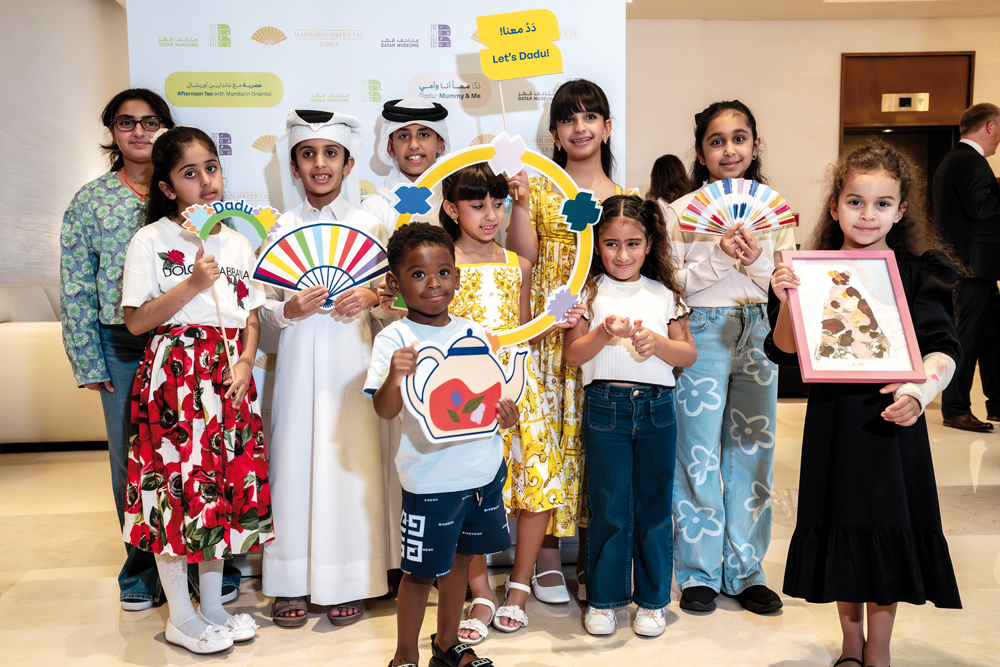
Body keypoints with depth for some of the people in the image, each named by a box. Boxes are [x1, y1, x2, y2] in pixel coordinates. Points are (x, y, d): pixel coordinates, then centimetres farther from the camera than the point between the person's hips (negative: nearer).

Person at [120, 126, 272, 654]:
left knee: (224, 483, 9)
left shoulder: (236, 243, 12)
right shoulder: (151, 240, -3)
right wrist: (193, 284, -16)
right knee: (177, 484, 0)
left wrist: (245, 362, -3)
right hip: (175, 371, -5)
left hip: (228, 375, 5)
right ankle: (180, 617, 17)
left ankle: (213, 604, 26)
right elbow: (136, 321, -8)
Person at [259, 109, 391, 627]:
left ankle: (347, 581, 14)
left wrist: (369, 298, -11)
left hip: (352, 355, -1)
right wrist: (289, 309, -13)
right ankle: (293, 579, 16)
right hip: (300, 356, 1)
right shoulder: (282, 229, 7)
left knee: (350, 457, 0)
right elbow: (264, 304, 7)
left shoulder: (369, 226, 6)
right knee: (297, 454, 1)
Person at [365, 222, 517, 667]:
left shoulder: (473, 333, 5)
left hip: (484, 469, 5)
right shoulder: (394, 338, -11)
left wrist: (506, 414, -7)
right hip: (430, 476, -5)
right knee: (421, 570, 7)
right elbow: (384, 411, -20)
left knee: (458, 560, 19)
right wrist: (394, 376, -40)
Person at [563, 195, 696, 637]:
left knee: (655, 505, 9)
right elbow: (573, 355, -2)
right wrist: (604, 332, -19)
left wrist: (657, 342, -12)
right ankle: (602, 599, 21)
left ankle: (652, 600, 24)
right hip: (605, 406, -2)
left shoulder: (664, 294, 8)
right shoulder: (589, 292, 3)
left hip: (657, 407, 2)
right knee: (608, 507, 5)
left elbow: (688, 355, 7)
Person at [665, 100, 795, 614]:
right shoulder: (681, 210, -1)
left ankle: (745, 570, 23)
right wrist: (720, 255, -17)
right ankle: (699, 571, 18)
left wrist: (756, 261, -13)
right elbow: (670, 282, -7)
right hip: (701, 334, -3)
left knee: (753, 451, 8)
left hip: (759, 334, 3)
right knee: (698, 454, 2)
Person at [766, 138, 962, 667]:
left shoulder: (920, 270, -2)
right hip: (832, 417, 1)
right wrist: (786, 302, -18)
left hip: (892, 415, -1)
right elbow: (785, 353, -2)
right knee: (842, 526, 12)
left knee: (889, 525, 6)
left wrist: (921, 389, -28)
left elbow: (942, 347, -9)